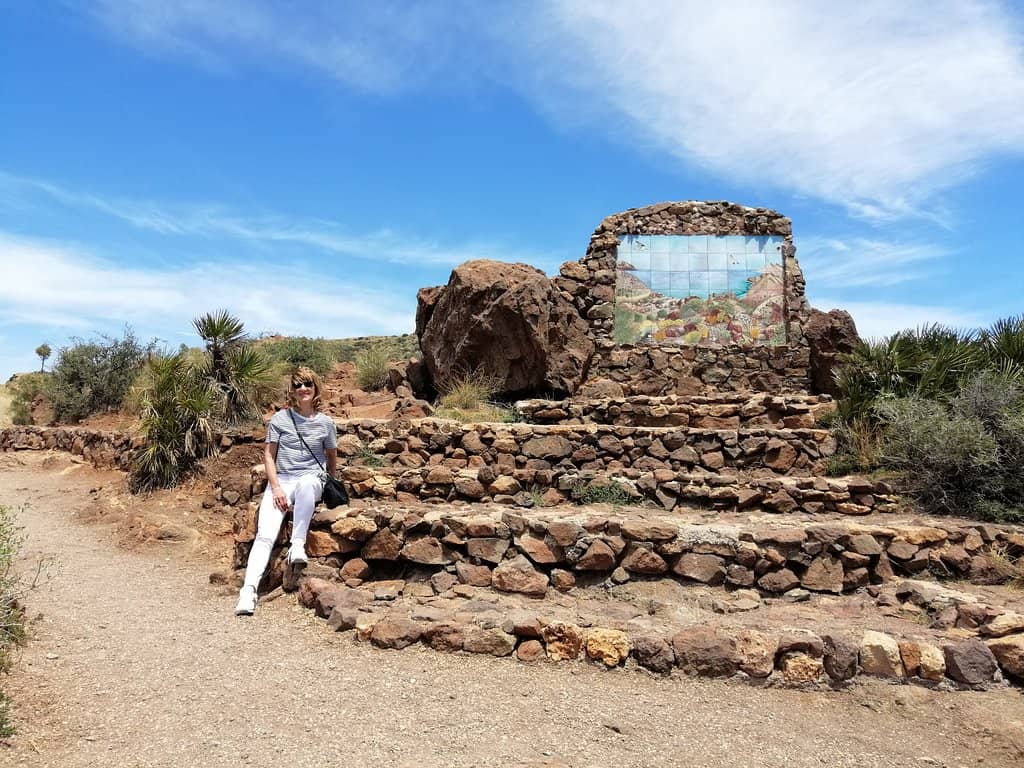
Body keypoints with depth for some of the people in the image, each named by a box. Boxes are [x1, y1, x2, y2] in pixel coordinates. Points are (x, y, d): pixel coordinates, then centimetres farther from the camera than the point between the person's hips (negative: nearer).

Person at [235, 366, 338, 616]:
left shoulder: (325, 422, 8)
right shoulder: (279, 419, 7)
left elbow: (332, 457, 20)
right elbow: (268, 456, 5)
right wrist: (276, 488, -6)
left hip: (311, 479, -1)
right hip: (280, 481, 1)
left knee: (307, 482, -41)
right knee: (265, 535, -21)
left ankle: (298, 544, -31)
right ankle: (248, 590, -28)